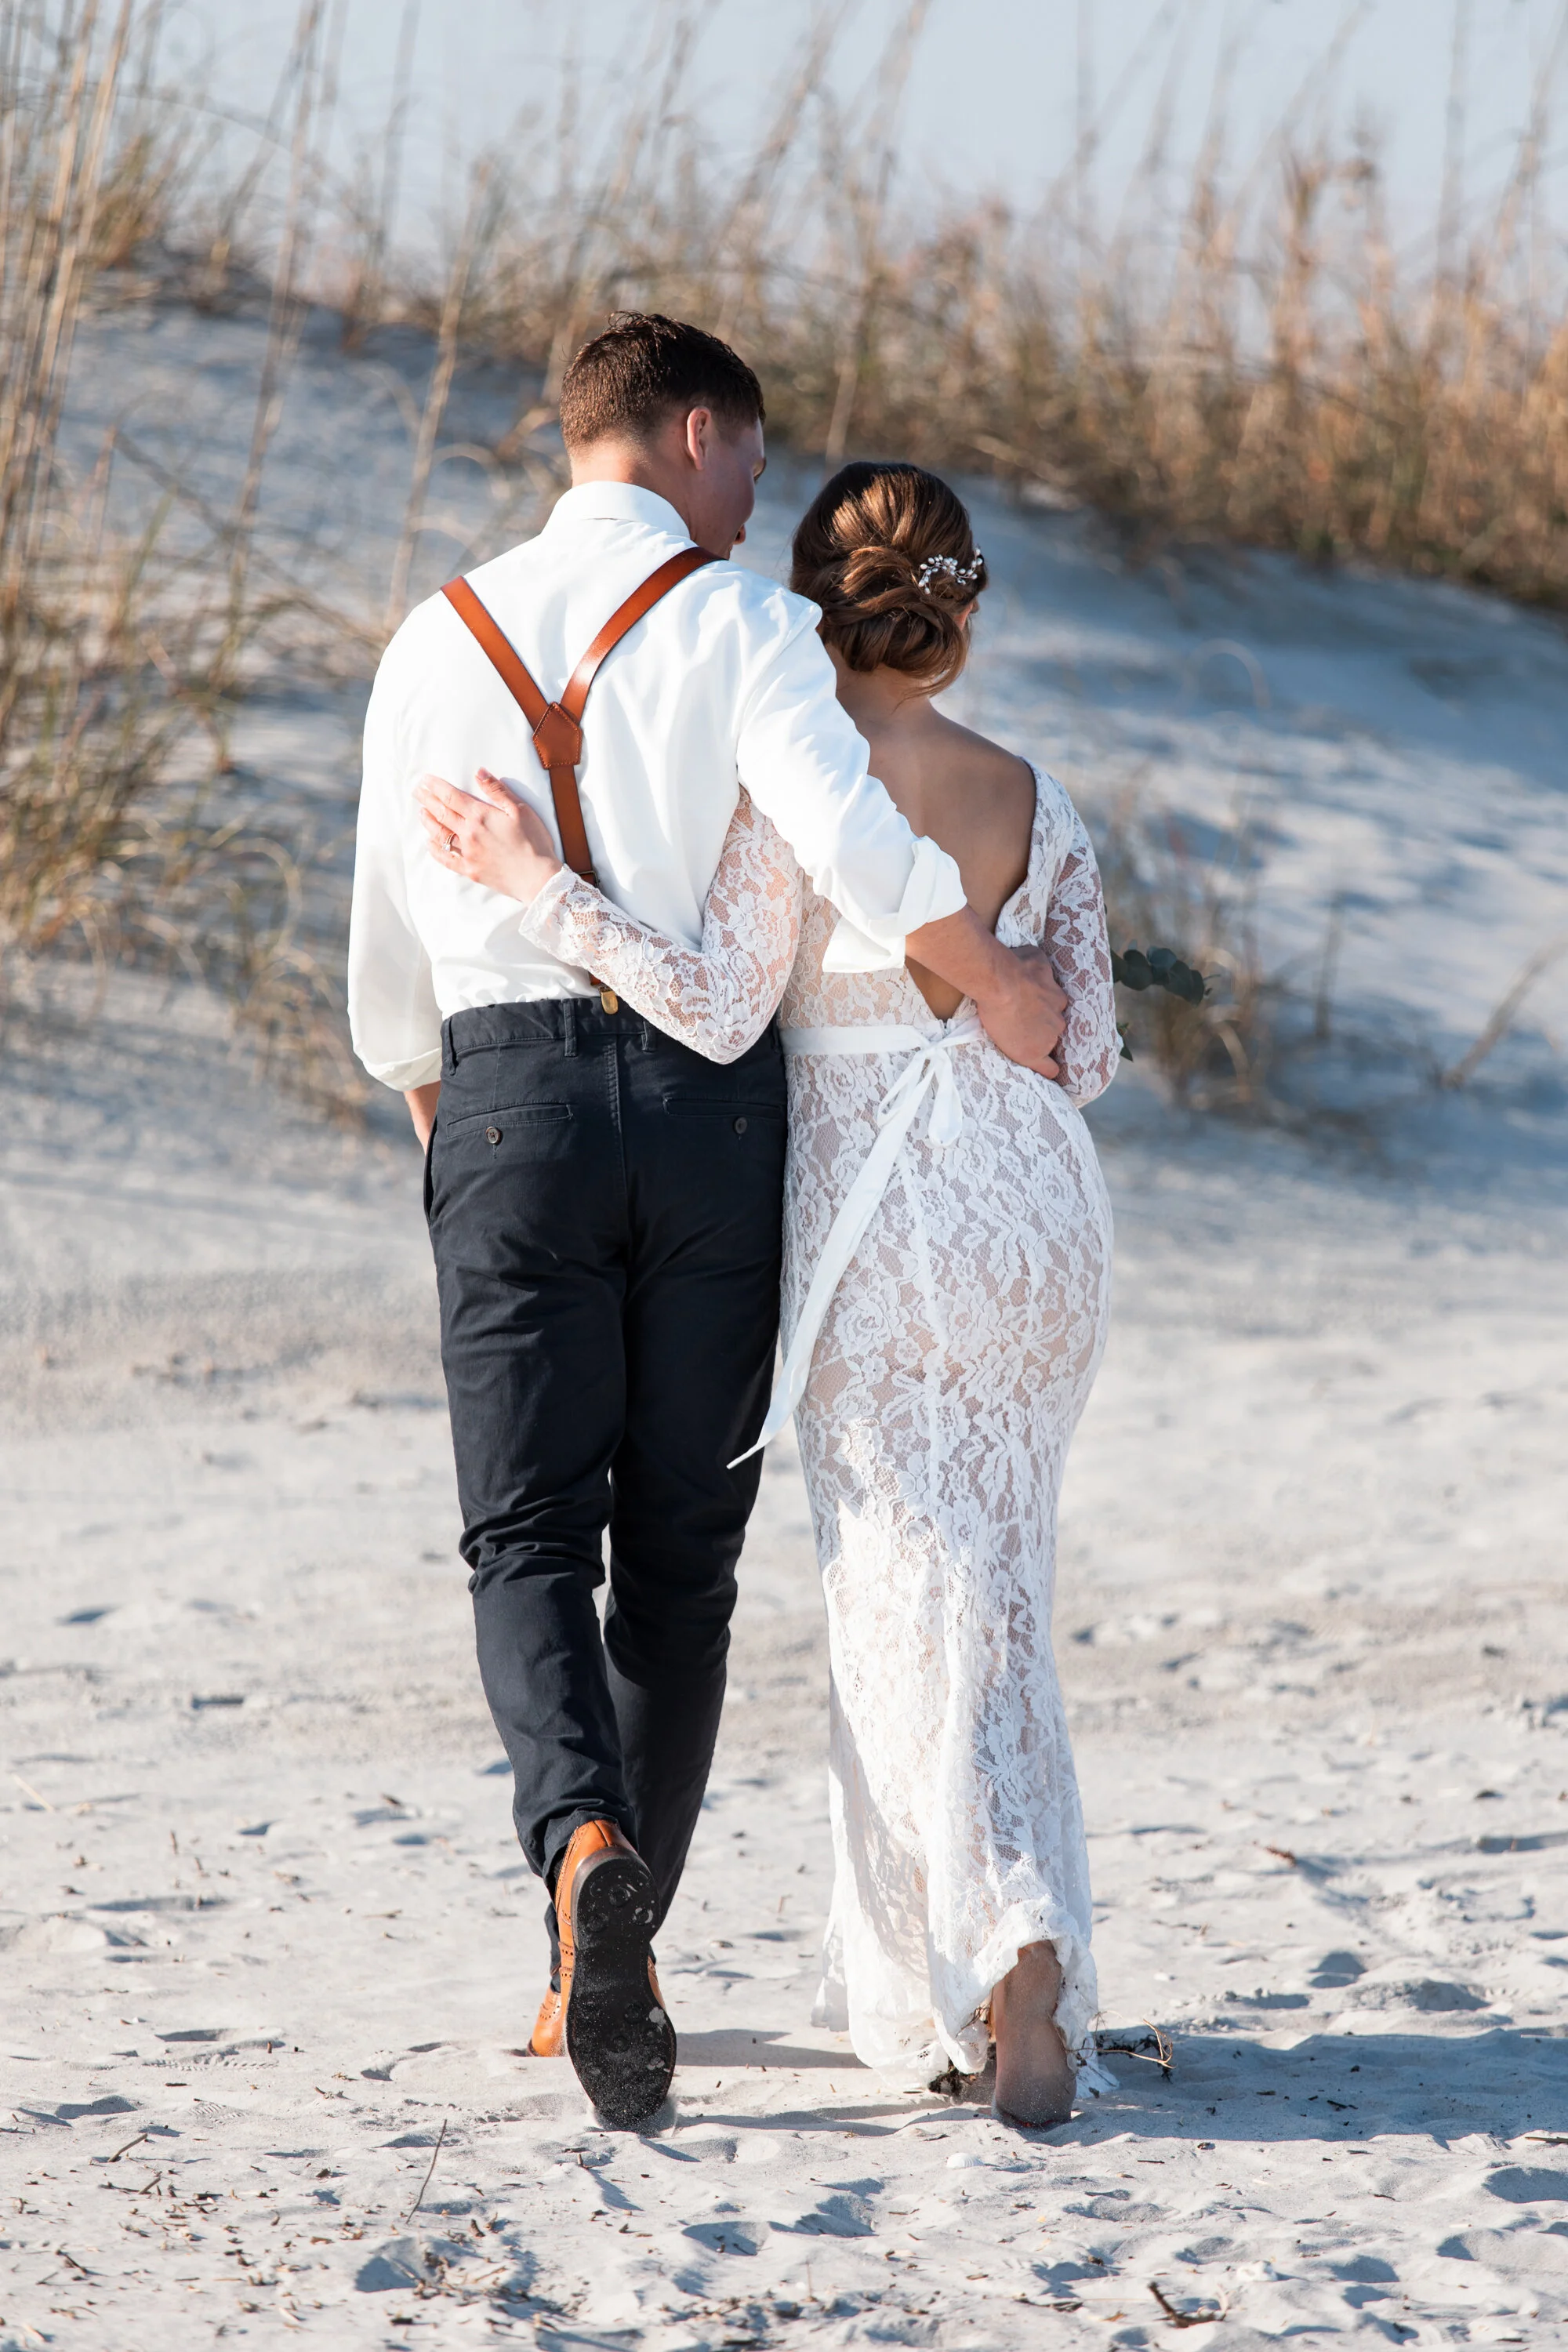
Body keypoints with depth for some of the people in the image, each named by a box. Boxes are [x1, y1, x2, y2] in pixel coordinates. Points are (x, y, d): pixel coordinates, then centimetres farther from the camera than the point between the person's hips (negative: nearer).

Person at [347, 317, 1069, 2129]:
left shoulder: (439, 642, 10)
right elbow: (853, 841, -19)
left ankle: (584, 1846, -28)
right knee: (680, 1551, 10)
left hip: (509, 1095, 1)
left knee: (529, 1541, 1)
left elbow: (390, 961, 15)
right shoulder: (738, 621, -1)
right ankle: (605, 1966, 11)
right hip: (710, 1102, -1)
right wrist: (1004, 991, -5)